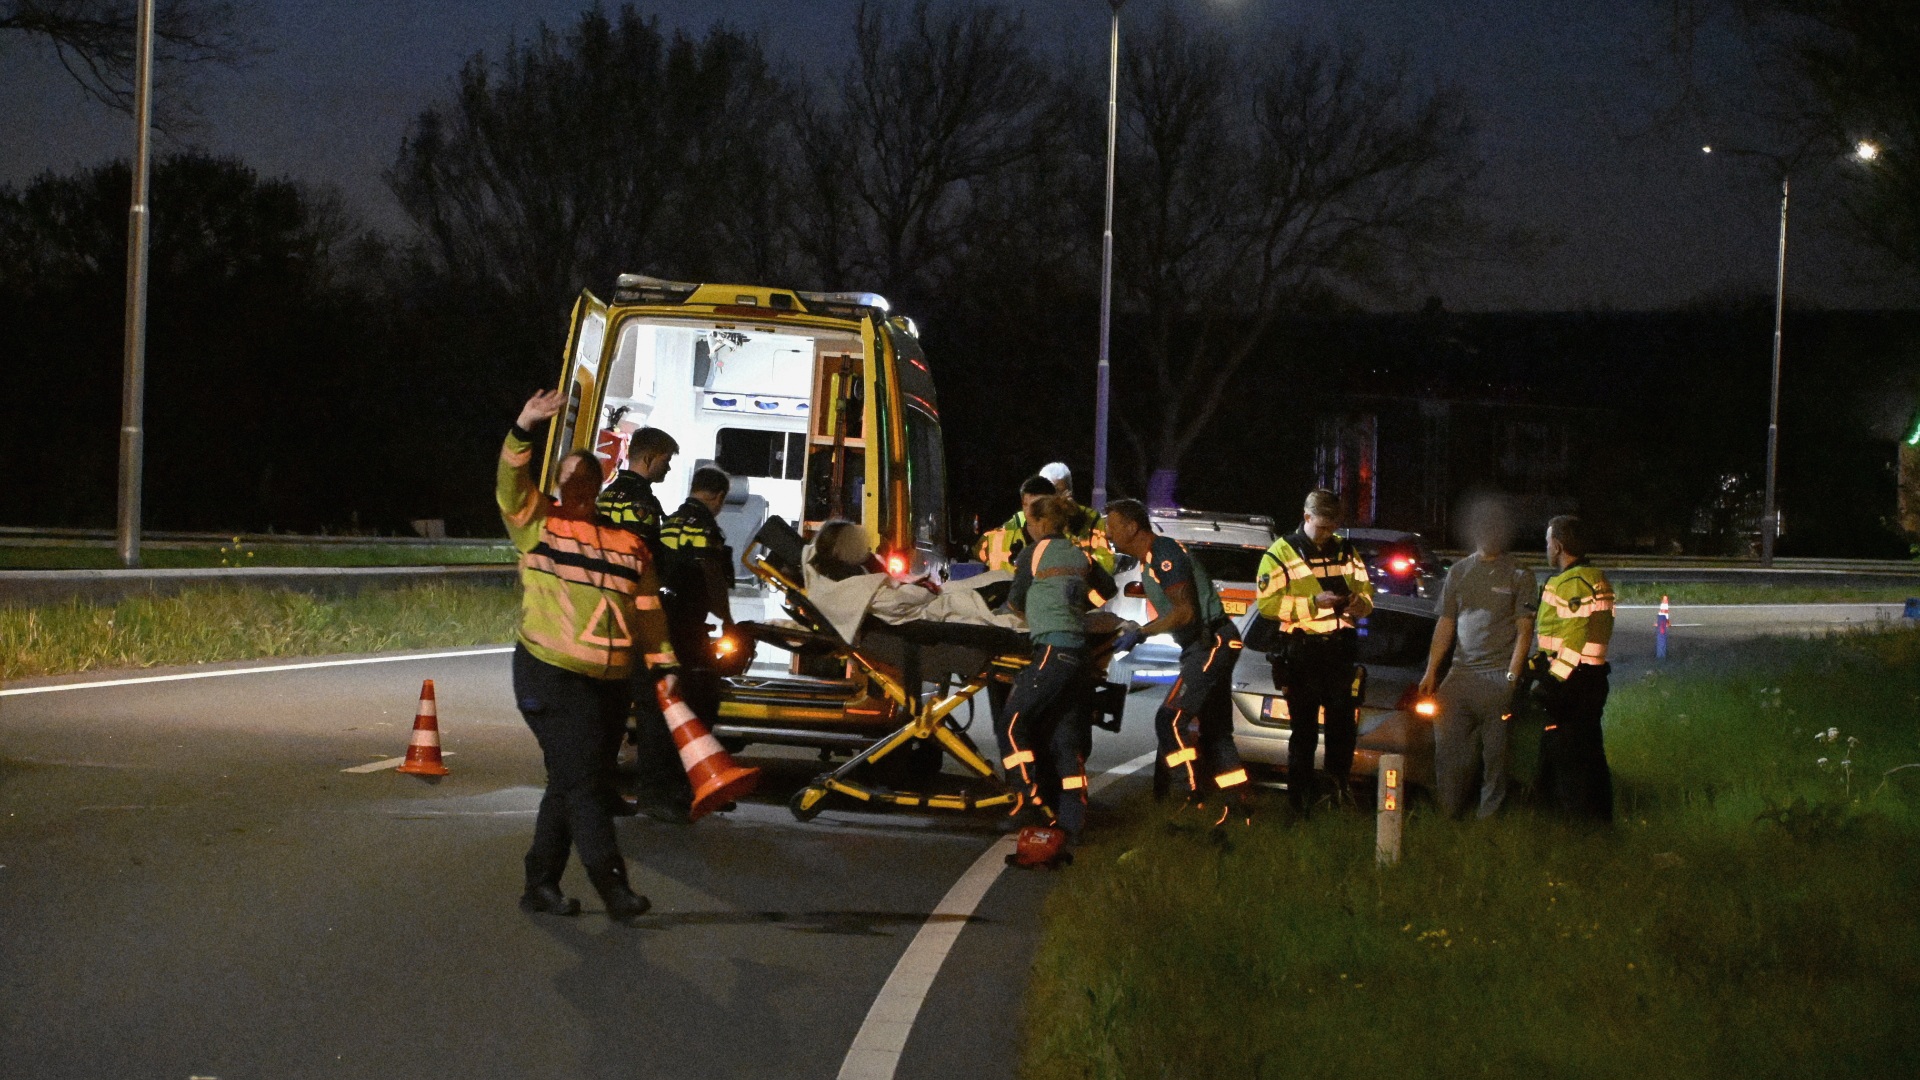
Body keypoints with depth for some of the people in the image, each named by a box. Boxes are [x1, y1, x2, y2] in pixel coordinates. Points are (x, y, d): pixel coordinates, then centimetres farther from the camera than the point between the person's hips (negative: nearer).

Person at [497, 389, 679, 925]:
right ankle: (613, 887, -15)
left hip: (610, 682, 5)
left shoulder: (629, 545, 14)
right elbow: (511, 484, -14)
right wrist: (524, 428, -28)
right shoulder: (538, 524, 3)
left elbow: (648, 610, 14)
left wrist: (664, 664, 7)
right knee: (581, 780, -11)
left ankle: (541, 883, 17)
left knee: (571, 784, 9)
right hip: (551, 676, -5)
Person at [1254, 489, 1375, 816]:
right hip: (1302, 651, -4)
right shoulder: (1282, 553, -2)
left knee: (1344, 724, 7)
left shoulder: (1346, 551, 13)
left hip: (1341, 651, 4)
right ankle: (1300, 797, 9)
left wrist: (1359, 601, -6)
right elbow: (1268, 603, -11)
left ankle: (1340, 785, 24)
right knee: (1304, 728, 1)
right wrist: (1313, 602, -19)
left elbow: (1366, 592, 19)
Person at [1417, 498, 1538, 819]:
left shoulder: (1519, 575, 4)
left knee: (1495, 750, -4)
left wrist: (1512, 677, -10)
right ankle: (1449, 816, 5)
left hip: (1498, 675, -4)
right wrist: (1431, 671, 10)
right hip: (1460, 673, 4)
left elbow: (1525, 630, -1)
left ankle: (1489, 816, 1)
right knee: (1447, 747, -1)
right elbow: (1445, 625, 17)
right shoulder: (1458, 572, 15)